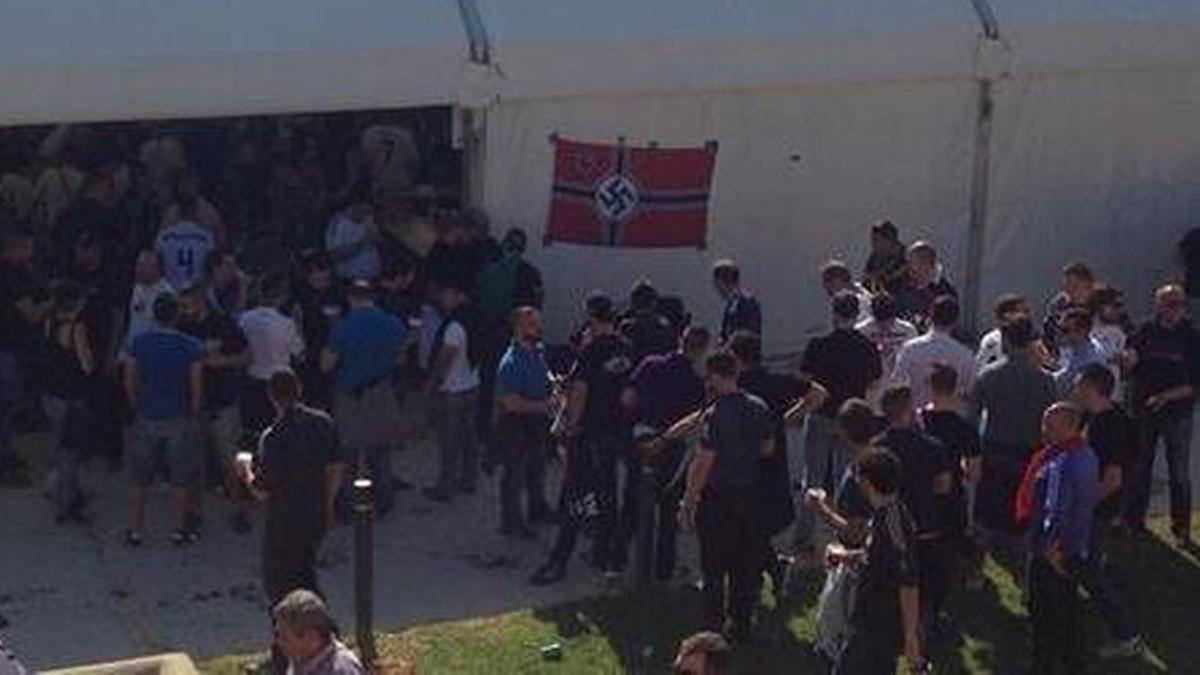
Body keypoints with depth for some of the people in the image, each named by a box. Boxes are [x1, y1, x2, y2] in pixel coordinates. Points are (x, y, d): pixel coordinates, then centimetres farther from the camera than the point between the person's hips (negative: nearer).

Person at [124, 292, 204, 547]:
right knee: (181, 478, 13)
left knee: (141, 479, 14)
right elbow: (196, 387, -9)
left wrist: (139, 407, 12)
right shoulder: (191, 346, -12)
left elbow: (130, 382, -2)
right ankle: (180, 530, 20)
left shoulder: (139, 343, -7)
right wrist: (194, 416, 5)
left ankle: (136, 531, 20)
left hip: (146, 419, 2)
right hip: (178, 419, -2)